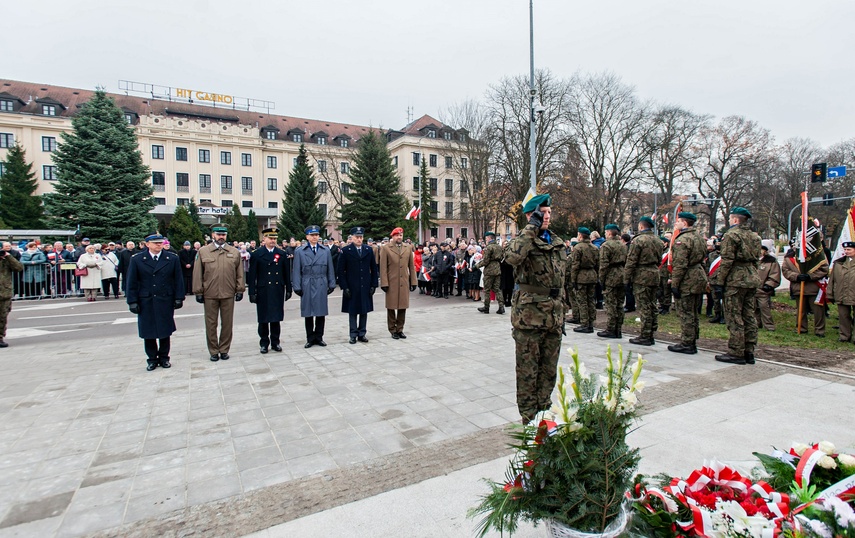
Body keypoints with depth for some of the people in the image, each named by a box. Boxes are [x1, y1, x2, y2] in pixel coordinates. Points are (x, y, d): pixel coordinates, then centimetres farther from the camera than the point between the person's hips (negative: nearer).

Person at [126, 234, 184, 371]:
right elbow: (132, 283, 2)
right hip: (146, 302, 0)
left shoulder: (172, 259, 2)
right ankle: (152, 359, 20)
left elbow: (178, 280, 3)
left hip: (166, 301, 0)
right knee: (148, 333, 7)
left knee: (165, 331, 7)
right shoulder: (137, 260, 2)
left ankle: (164, 357, 21)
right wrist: (132, 301, -3)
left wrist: (179, 298, -3)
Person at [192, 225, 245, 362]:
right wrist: (198, 292, -1)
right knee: (211, 324, 7)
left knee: (227, 323, 7)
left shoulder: (235, 252, 6)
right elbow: (197, 273, 3)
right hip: (210, 294, 0)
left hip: (228, 294, 1)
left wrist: (240, 290, 2)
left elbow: (240, 273, 7)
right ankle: (213, 351, 19)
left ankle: (224, 350, 20)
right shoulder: (202, 251, 3)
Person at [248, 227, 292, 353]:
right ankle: (264, 343, 18)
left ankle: (275, 342, 19)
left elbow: (287, 274, 9)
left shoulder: (282, 254, 7)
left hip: (278, 292, 2)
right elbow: (252, 275, -2)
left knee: (276, 318, 8)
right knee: (263, 319, 6)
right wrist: (252, 292, -6)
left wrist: (288, 290, 7)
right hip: (263, 292, -2)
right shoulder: (256, 254, -1)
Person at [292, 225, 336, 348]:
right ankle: (310, 338, 16)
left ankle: (319, 337, 18)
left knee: (321, 313, 6)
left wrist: (331, 284, 5)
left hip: (321, 286, 1)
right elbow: (296, 271, 1)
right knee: (308, 314, 5)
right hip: (307, 287, -1)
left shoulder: (326, 251, 8)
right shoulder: (299, 251, 3)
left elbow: (330, 269, 9)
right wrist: (297, 287, -4)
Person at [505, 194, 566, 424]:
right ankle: (528, 418, 18)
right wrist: (532, 227, -23)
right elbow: (512, 256, -33)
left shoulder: (558, 242, 15)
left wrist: (561, 313, 19)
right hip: (529, 315, -6)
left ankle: (545, 411, 33)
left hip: (553, 315, 7)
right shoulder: (523, 239, -6)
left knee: (549, 369, 16)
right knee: (528, 370, 4)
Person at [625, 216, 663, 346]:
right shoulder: (658, 241, 13)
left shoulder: (638, 240, -11)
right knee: (652, 306, 12)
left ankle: (645, 336, 0)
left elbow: (631, 262, -13)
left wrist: (626, 279, -8)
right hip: (655, 275, 8)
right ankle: (651, 334, 19)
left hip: (642, 276, -8)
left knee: (643, 307, -4)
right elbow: (659, 260, 18)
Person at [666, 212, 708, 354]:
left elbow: (679, 265, -21)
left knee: (686, 314, -3)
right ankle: (692, 342, 24)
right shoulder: (698, 236, 15)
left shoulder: (682, 239, -15)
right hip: (699, 277, 10)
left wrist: (674, 284, -18)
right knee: (693, 313, 15)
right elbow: (702, 258, 19)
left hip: (687, 280, -10)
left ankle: (686, 344, 2)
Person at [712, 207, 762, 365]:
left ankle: (736, 353, -2)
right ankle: (749, 352, 15)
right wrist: (751, 274, 22)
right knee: (749, 316, 11)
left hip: (735, 280, -8)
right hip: (752, 280, 9)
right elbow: (756, 260, 18)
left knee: (734, 318, -4)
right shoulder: (754, 236, 17)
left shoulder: (731, 234, -10)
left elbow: (726, 261, -15)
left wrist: (719, 282, -13)